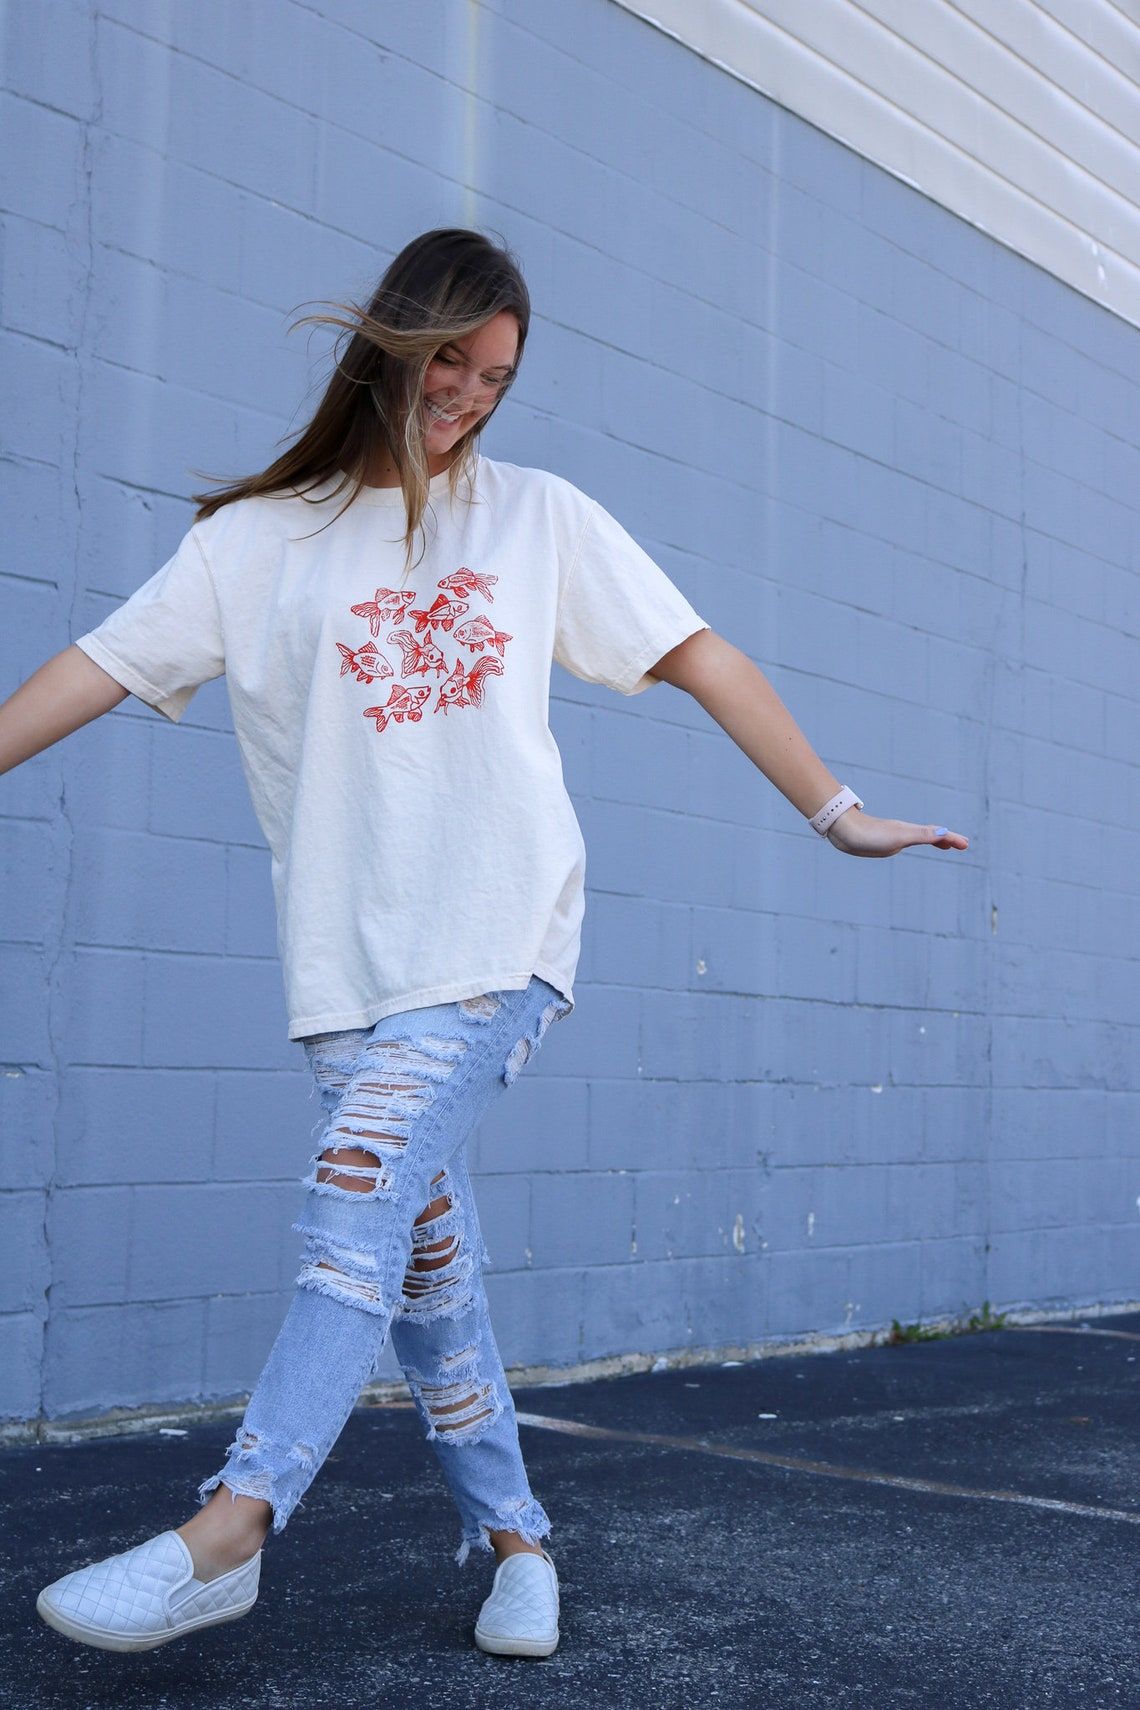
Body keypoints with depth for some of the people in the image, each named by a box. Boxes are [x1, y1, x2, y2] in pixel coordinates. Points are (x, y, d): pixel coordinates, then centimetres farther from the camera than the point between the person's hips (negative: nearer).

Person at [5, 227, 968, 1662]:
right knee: (421, 1253, 4)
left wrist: (833, 809, 6)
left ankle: (228, 1530, -18)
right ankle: (514, 1539, 17)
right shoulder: (260, 538, 11)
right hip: (346, 955, 2)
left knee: (360, 1205, -19)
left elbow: (700, 659, 10)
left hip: (495, 939, -2)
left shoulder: (541, 517, 11)